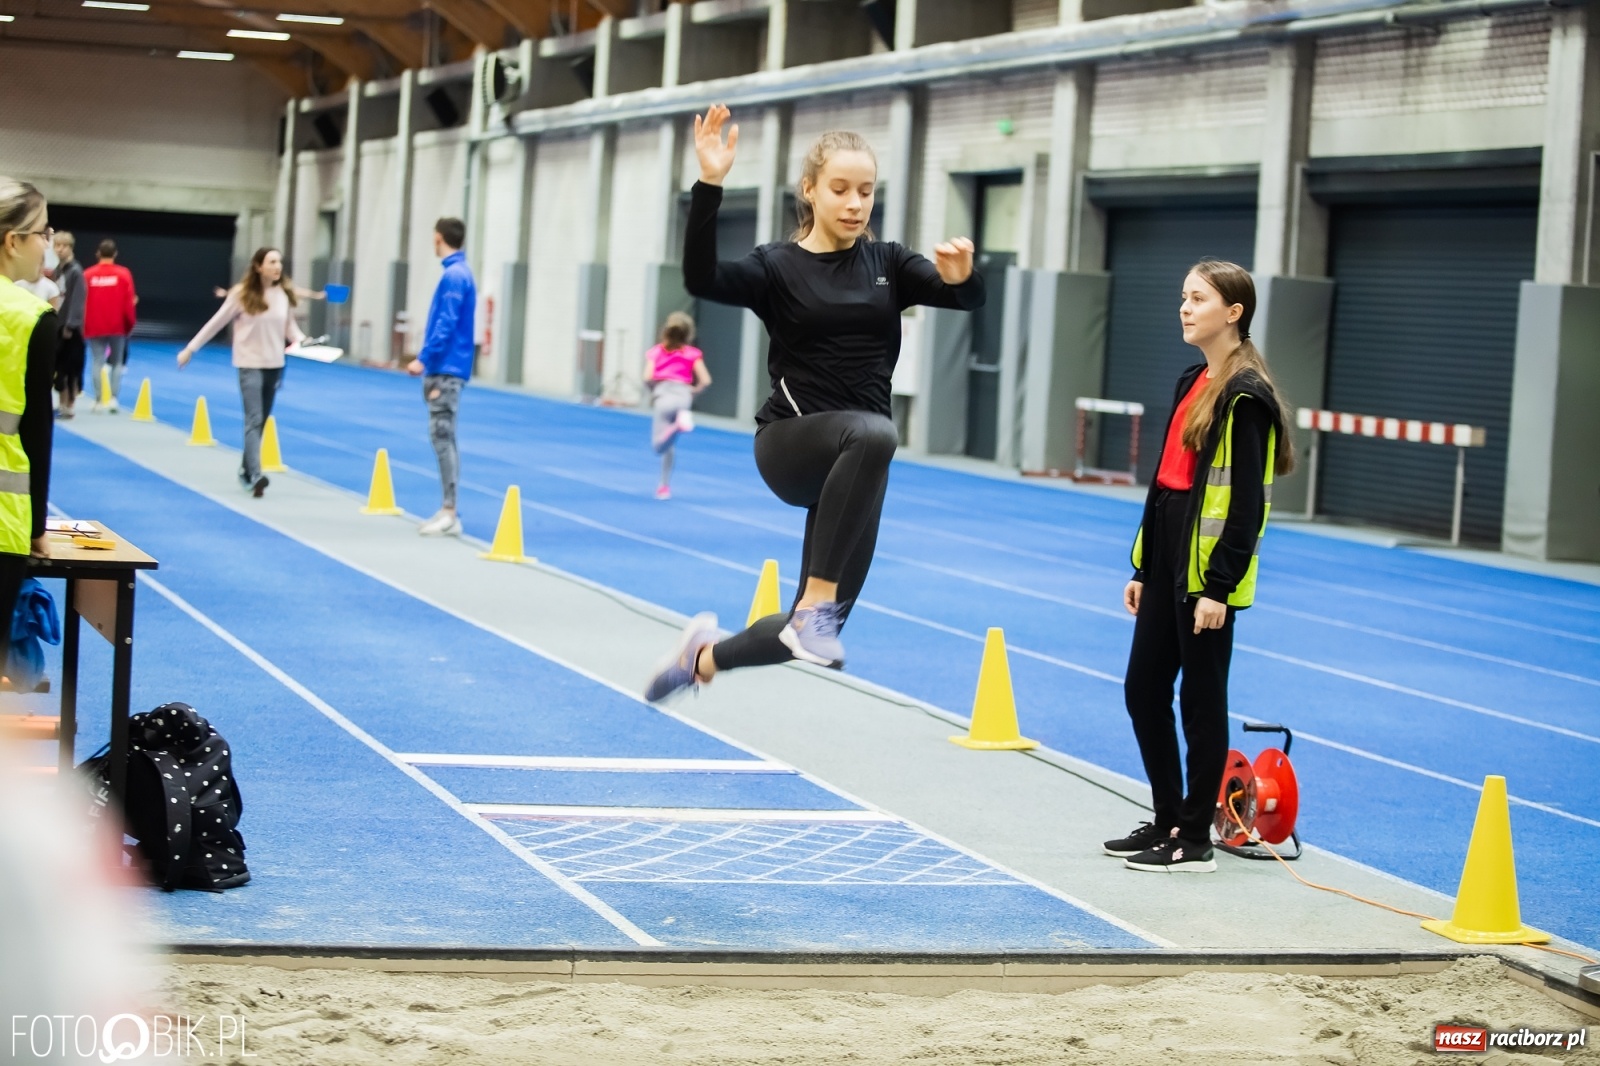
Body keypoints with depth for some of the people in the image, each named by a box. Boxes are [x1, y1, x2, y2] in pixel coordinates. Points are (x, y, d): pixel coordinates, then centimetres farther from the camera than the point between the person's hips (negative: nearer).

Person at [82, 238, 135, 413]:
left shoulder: (88, 274, -2)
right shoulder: (123, 274, -4)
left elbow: (82, 301, -2)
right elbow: (128, 302, -5)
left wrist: (83, 326, 9)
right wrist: (130, 323, 9)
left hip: (94, 327, 0)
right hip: (117, 326, 0)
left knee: (97, 362, 5)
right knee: (117, 363, 10)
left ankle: (99, 400, 1)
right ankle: (113, 398, -2)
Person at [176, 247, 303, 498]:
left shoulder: (284, 294, 2)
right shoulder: (242, 294, -9)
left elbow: (290, 326, 12)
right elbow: (216, 323, -3)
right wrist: (190, 349, 0)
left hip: (275, 365, 5)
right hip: (250, 364, -5)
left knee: (261, 422, 13)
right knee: (254, 420, -15)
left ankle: (246, 471, 27)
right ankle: (255, 476, -24)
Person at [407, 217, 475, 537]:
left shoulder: (454, 275, -14)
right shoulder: (460, 273, 16)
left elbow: (446, 325, -20)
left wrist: (424, 358, -20)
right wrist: (428, 361, 19)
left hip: (446, 369, -10)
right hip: (445, 368, 10)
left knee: (442, 436, -9)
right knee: (443, 437, 12)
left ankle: (450, 513, -10)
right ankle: (448, 511, 15)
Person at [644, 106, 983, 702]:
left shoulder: (887, 264, 7)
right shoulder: (779, 267, -3)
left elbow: (966, 299, -8)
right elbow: (701, 280, -22)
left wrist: (960, 276, -32)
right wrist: (709, 185, -32)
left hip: (849, 459, 4)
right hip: (789, 442, -4)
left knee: (815, 626, 7)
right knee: (873, 433, -40)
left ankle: (704, 657, 37)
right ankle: (816, 606, -35)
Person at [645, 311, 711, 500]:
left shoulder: (656, 351, 14)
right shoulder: (693, 353, 14)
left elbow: (648, 377, 0)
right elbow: (705, 380, 3)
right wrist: (694, 391, 21)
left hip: (662, 394, -2)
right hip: (683, 394, 2)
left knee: (659, 445, -11)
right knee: (669, 445, 15)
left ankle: (678, 423, -38)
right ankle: (665, 486, 11)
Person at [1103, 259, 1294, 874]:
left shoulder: (1245, 396, -13)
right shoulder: (1191, 384, 14)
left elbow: (1247, 501, -17)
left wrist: (1220, 586, -19)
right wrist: (1143, 568, 17)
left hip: (1208, 575, -9)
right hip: (1169, 564, 9)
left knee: (1200, 700, 0)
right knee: (1143, 690, 13)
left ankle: (1195, 840, 9)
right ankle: (1167, 819, 25)